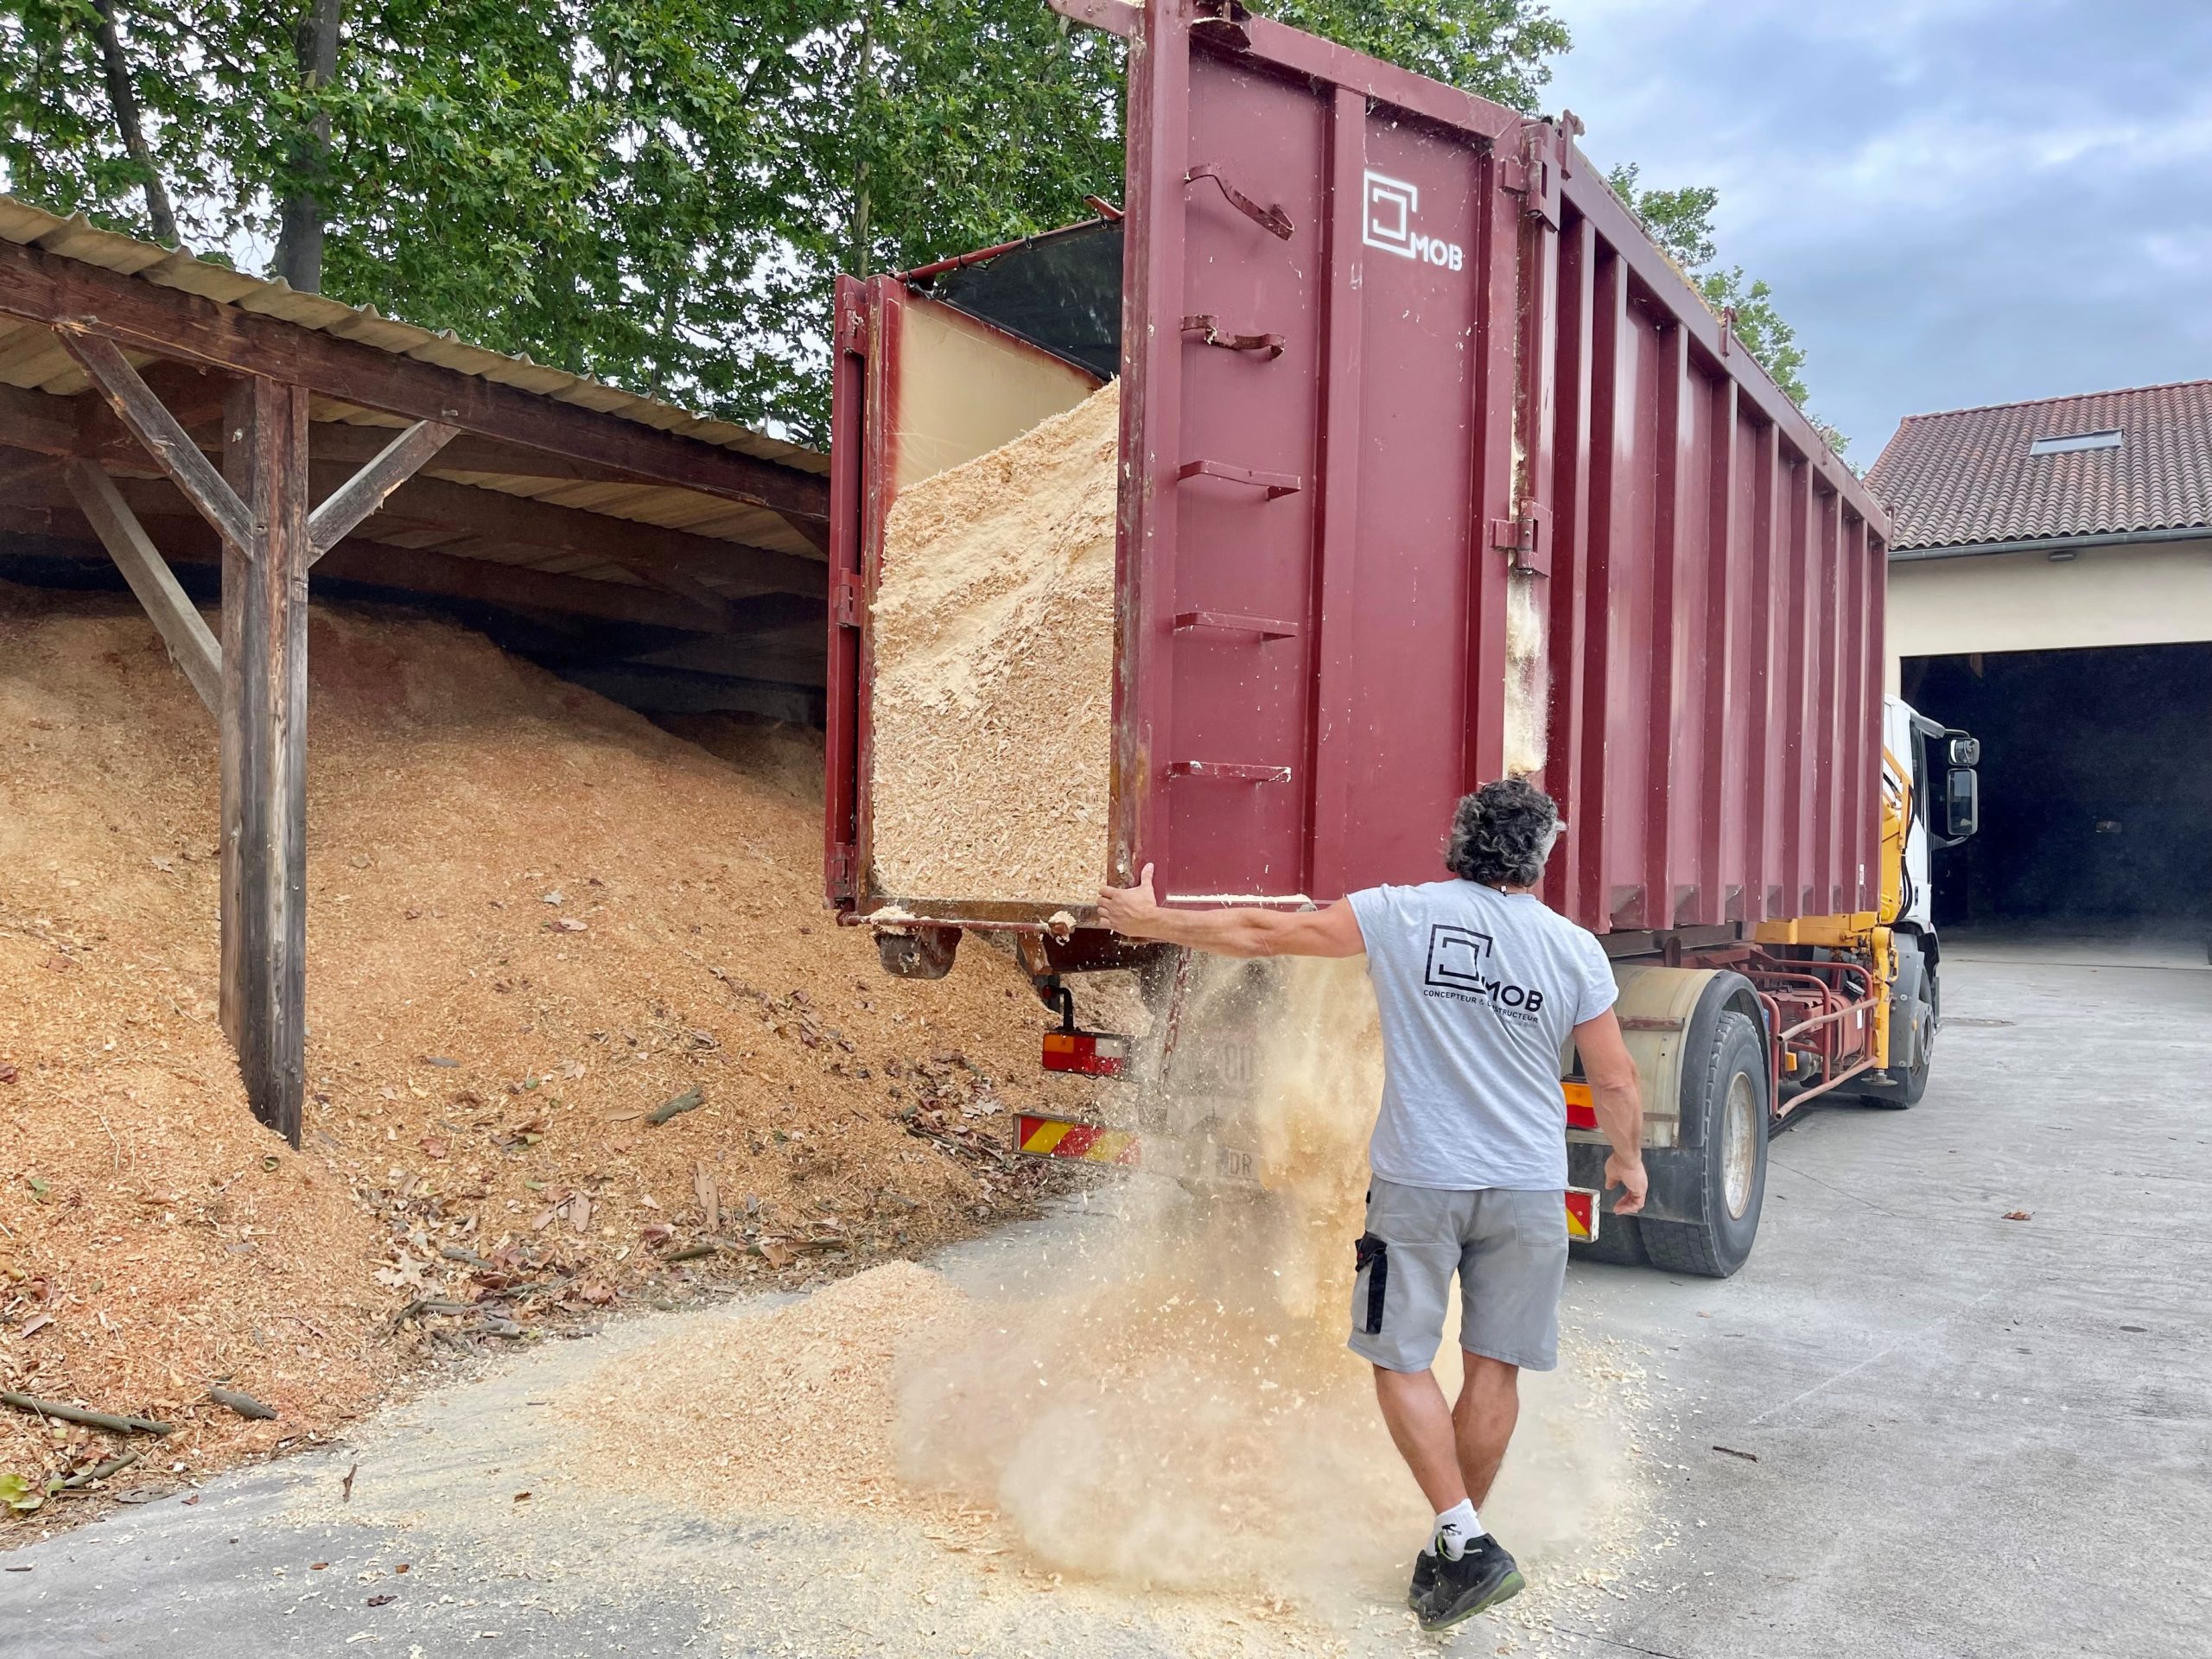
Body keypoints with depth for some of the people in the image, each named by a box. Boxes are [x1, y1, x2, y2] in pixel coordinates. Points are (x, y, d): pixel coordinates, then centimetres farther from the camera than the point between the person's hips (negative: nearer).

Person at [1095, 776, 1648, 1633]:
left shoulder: (1403, 914, -7)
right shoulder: (1574, 947, -2)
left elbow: (1266, 932, -3)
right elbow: (1615, 1083, 2)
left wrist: (1150, 920, 8)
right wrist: (1628, 1159, 22)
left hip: (1419, 1181, -2)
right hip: (1528, 1190, 3)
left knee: (1401, 1360, 10)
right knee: (1494, 1366, 13)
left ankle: (1464, 1542, 2)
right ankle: (1454, 1546, 26)